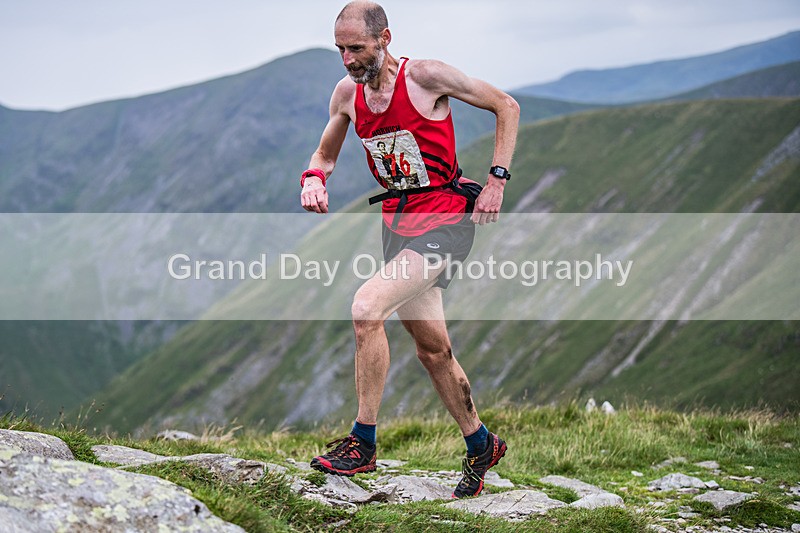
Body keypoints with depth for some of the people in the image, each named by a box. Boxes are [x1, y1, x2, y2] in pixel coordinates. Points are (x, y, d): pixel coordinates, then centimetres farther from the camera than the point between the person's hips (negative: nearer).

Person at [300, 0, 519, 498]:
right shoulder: (347, 93, 4)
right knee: (432, 348, 13)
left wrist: (497, 179, -10)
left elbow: (506, 106, -4)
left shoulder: (425, 75, -13)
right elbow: (326, 153, 20)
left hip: (445, 219, -7)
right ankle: (481, 445, 31)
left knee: (367, 307, -24)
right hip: (398, 220, 7)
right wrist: (313, 178, -3)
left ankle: (363, 442, -14)